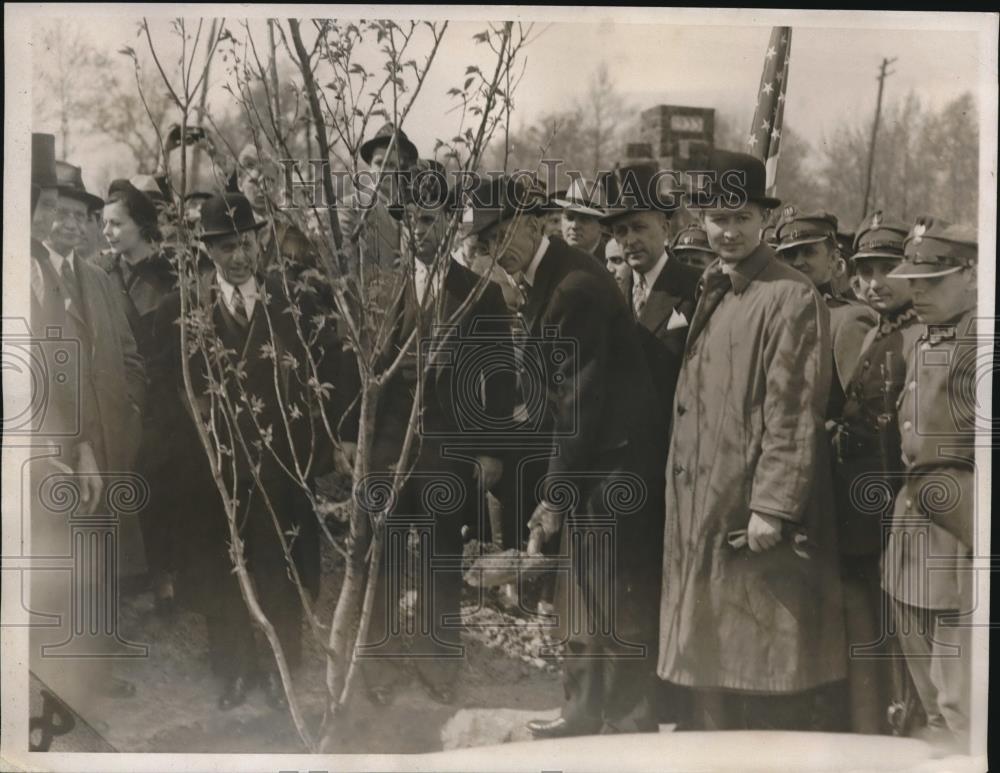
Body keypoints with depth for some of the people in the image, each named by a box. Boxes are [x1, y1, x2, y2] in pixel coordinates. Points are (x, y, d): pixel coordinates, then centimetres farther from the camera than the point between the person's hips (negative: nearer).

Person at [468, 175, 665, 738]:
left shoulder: (573, 285, -18)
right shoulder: (548, 281, 10)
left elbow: (581, 400, -21)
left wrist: (555, 494, -16)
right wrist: (554, 487, 10)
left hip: (610, 467, -10)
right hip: (589, 466, 10)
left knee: (614, 602, -1)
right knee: (584, 596, 17)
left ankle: (631, 725, 12)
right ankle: (587, 713, 30)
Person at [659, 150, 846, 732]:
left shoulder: (791, 296, -10)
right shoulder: (712, 295, 15)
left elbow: (795, 412, -15)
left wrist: (772, 508, -19)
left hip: (762, 514, -8)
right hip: (707, 512, 8)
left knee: (774, 670, 1)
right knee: (715, 659, 15)